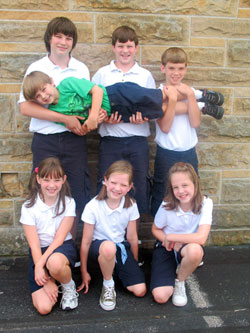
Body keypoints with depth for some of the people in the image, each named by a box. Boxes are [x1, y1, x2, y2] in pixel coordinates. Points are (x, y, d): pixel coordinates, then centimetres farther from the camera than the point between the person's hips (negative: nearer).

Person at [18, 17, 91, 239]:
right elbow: (25, 107, -8)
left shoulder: (81, 69, 10)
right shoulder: (37, 68, 3)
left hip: (74, 140, 2)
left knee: (75, 194, 3)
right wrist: (64, 118, -16)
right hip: (45, 141, -1)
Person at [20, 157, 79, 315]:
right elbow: (34, 246, -12)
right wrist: (47, 281, -17)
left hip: (63, 248, -1)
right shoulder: (29, 207, -9)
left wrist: (40, 265, -24)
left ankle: (69, 287, -6)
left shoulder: (68, 203, -7)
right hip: (39, 253, 1)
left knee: (55, 262, -40)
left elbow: (59, 238, -12)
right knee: (43, 307, -17)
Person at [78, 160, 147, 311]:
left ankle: (114, 270, 16)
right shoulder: (93, 207, -18)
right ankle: (108, 286, -12)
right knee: (108, 247, -42)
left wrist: (135, 265, 10)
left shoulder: (131, 205, -9)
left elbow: (132, 237, 1)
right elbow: (86, 241, -11)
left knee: (140, 291, -12)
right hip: (98, 246, -3)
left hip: (121, 246, 3)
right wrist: (84, 272, -4)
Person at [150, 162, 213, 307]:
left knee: (195, 249, -39)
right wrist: (171, 243, -17)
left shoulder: (205, 204, -20)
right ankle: (173, 271, 16)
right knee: (160, 296, -18)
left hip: (187, 247, 0)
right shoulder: (167, 205, -17)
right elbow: (156, 230, 1)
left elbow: (201, 238, -30)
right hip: (166, 248, 0)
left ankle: (180, 281, -6)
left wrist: (171, 237, -22)